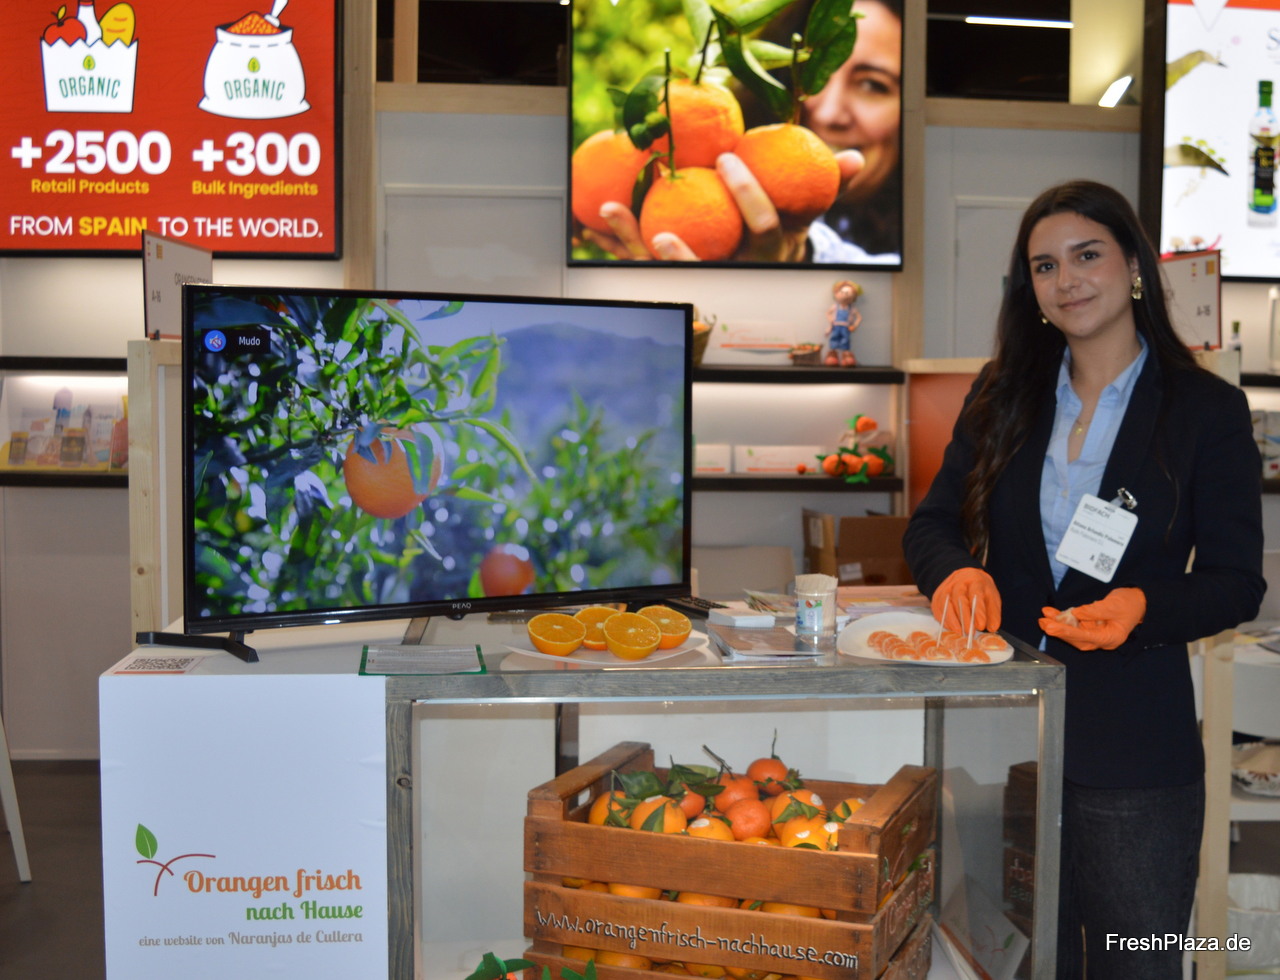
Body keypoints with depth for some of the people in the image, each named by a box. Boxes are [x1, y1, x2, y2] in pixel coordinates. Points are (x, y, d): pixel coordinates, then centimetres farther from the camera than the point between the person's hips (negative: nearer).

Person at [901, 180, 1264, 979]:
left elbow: (1236, 582, -4)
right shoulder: (1003, 396, 5)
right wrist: (958, 571, -17)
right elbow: (932, 522, 6)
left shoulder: (1208, 410, -4)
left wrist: (1145, 608, -24)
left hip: (1135, 741, -2)